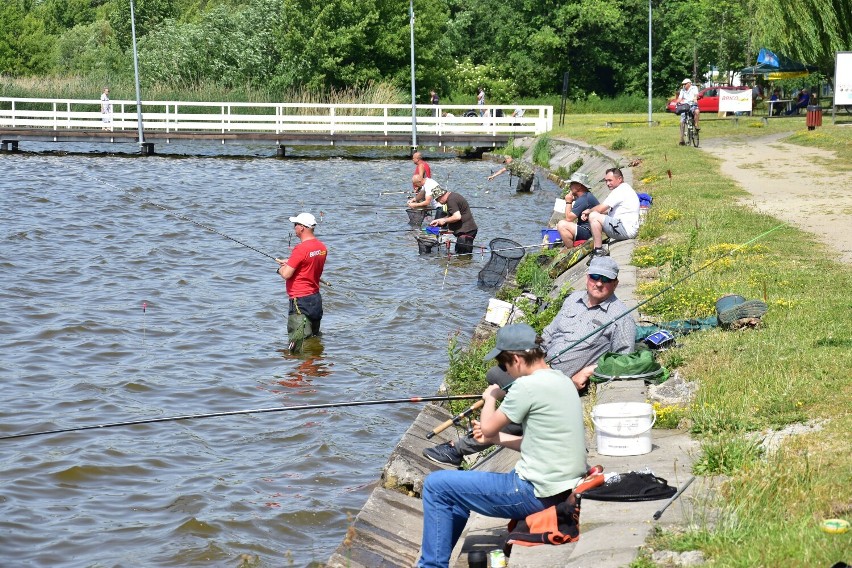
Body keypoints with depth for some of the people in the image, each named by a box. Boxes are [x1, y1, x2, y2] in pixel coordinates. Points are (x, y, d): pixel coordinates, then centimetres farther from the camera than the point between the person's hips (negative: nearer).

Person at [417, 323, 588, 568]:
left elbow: (488, 427, -7)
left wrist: (490, 398, 12)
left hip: (536, 495, -10)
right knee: (457, 493, 27)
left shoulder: (528, 386, -19)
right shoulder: (562, 381, 9)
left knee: (435, 486, 0)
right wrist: (494, 437, 18)